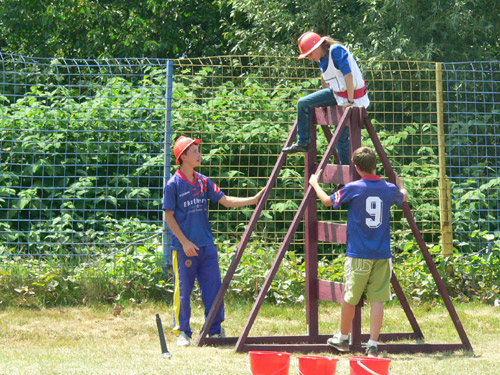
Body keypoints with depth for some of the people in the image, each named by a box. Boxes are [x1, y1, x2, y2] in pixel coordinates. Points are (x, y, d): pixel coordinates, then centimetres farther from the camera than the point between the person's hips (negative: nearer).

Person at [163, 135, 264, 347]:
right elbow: (169, 216, -5)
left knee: (213, 289, 5)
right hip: (184, 248, -5)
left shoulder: (204, 182, 11)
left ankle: (215, 330, 14)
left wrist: (253, 200, -1)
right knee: (183, 291, -1)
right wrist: (185, 242, -11)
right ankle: (182, 332, 10)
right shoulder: (174, 184, -5)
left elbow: (226, 201, 10)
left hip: (206, 246, 5)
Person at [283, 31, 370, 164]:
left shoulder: (336, 51, -23)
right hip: (336, 93, 9)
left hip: (353, 95, -9)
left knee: (342, 138, -5)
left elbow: (348, 75, -28)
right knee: (303, 103, 4)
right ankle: (303, 143, 13)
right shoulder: (321, 57, 4)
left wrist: (350, 101, -26)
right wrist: (324, 101, 24)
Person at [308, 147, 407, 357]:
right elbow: (403, 197, 27)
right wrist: (400, 184, 49)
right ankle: (373, 345, -5)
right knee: (377, 299, 1)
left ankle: (343, 338, 27)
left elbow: (328, 201, 8)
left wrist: (315, 184, 26)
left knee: (349, 298, 12)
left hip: (359, 254, -3)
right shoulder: (389, 189, 3)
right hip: (382, 255, 3)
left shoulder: (353, 188, -8)